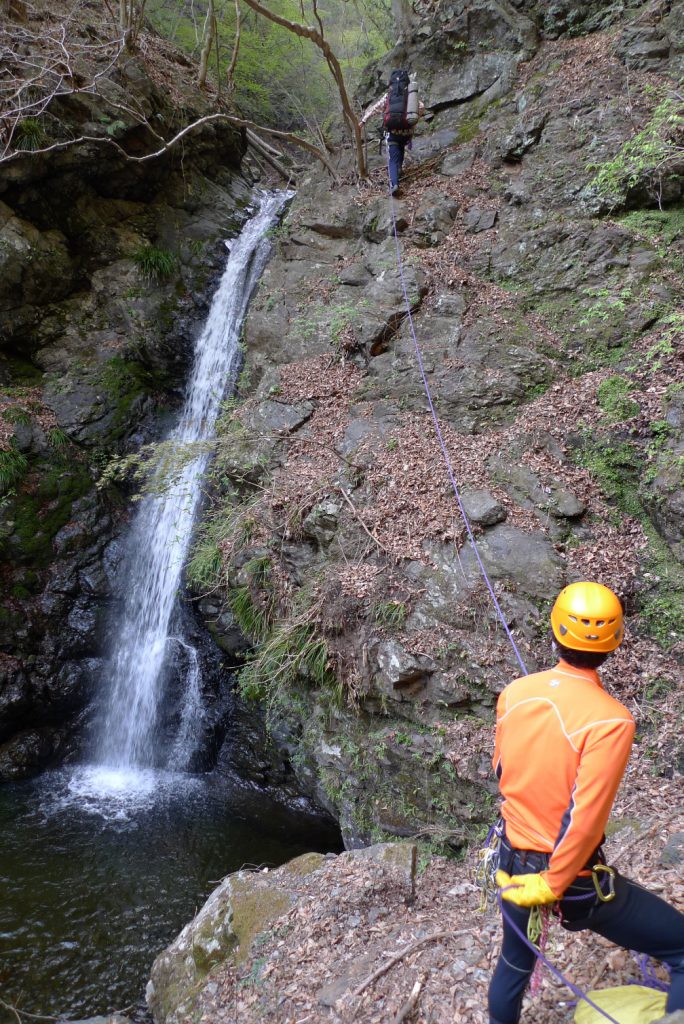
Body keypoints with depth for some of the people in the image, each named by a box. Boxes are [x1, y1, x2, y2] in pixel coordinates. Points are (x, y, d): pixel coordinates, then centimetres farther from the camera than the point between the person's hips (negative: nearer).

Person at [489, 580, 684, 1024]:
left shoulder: (514, 694, -8)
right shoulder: (610, 720, -27)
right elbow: (585, 822, -25)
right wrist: (552, 886, -11)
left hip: (514, 863, 6)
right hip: (571, 874, -6)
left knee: (514, 964, 30)